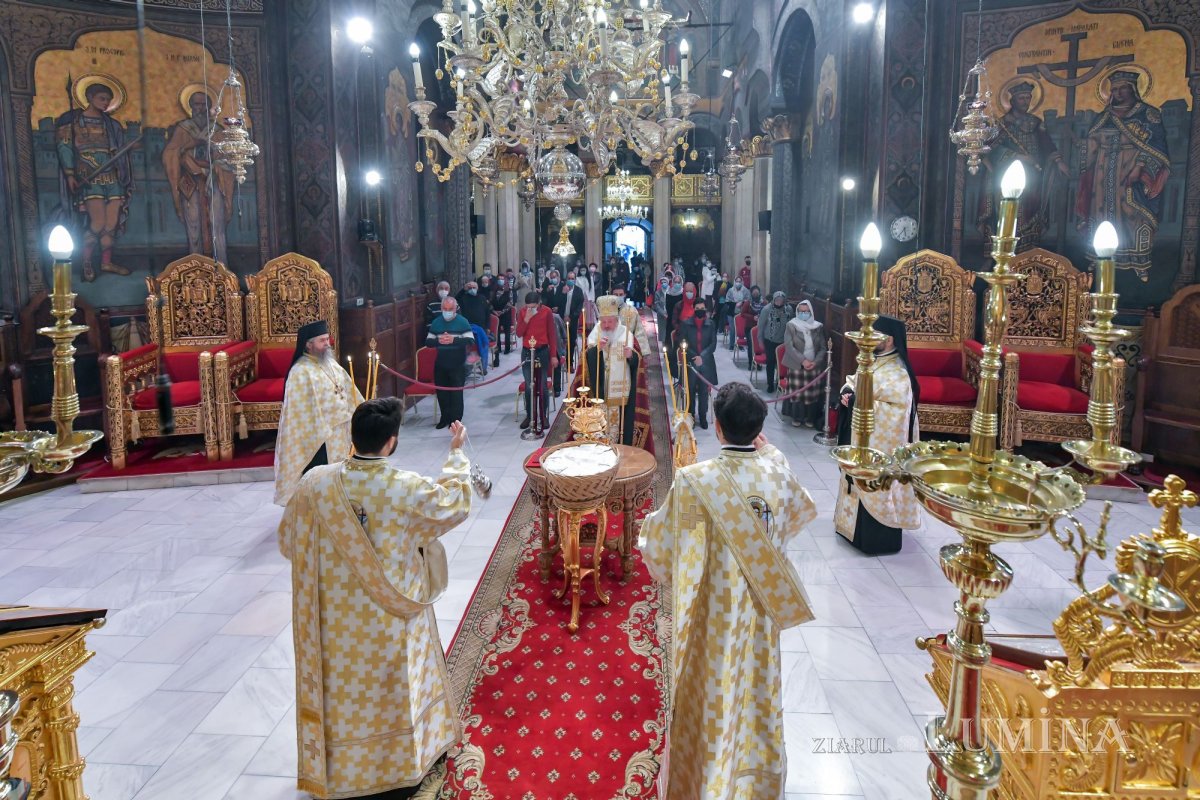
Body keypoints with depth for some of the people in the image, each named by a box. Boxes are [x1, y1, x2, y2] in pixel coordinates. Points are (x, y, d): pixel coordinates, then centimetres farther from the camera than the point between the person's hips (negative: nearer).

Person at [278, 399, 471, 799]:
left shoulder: (316, 482, -16)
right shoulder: (407, 489, -23)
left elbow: (289, 541, -1)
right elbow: (457, 501, -4)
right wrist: (457, 452, 9)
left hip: (337, 619, 2)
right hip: (390, 619, -2)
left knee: (341, 688, 21)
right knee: (392, 688, 20)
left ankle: (335, 768, 40)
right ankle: (401, 765, 39)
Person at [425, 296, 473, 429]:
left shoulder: (462, 322, -5)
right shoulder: (436, 322, 6)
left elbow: (470, 339, -12)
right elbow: (428, 342, 6)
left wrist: (454, 340, -25)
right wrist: (438, 340, -16)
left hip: (458, 364, -4)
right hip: (440, 364, 4)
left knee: (456, 392, -2)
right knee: (441, 392, 9)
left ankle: (455, 420, 8)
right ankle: (445, 417, 23)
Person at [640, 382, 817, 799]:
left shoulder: (693, 480, -23)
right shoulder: (777, 474, -11)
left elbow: (660, 549, -13)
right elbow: (800, 512, 14)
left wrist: (651, 523, 10)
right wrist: (771, 454, 18)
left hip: (709, 616, -3)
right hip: (758, 614, 3)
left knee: (705, 701, 16)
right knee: (754, 700, 21)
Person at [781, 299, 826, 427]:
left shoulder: (818, 327, 4)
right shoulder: (791, 326, -4)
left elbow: (823, 348, 4)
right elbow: (789, 346, -11)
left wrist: (815, 362, -11)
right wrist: (803, 361, -18)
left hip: (814, 366, 2)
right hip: (797, 365, -2)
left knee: (812, 392, 5)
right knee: (796, 391, 1)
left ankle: (810, 418, 17)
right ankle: (796, 417, 14)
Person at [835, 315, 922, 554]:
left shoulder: (897, 374, -22)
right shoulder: (873, 360, 6)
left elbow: (892, 412, -26)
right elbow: (853, 381, 16)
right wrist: (847, 393, -5)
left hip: (880, 440, -9)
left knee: (877, 484, 0)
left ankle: (878, 538, 11)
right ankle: (855, 523, 34)